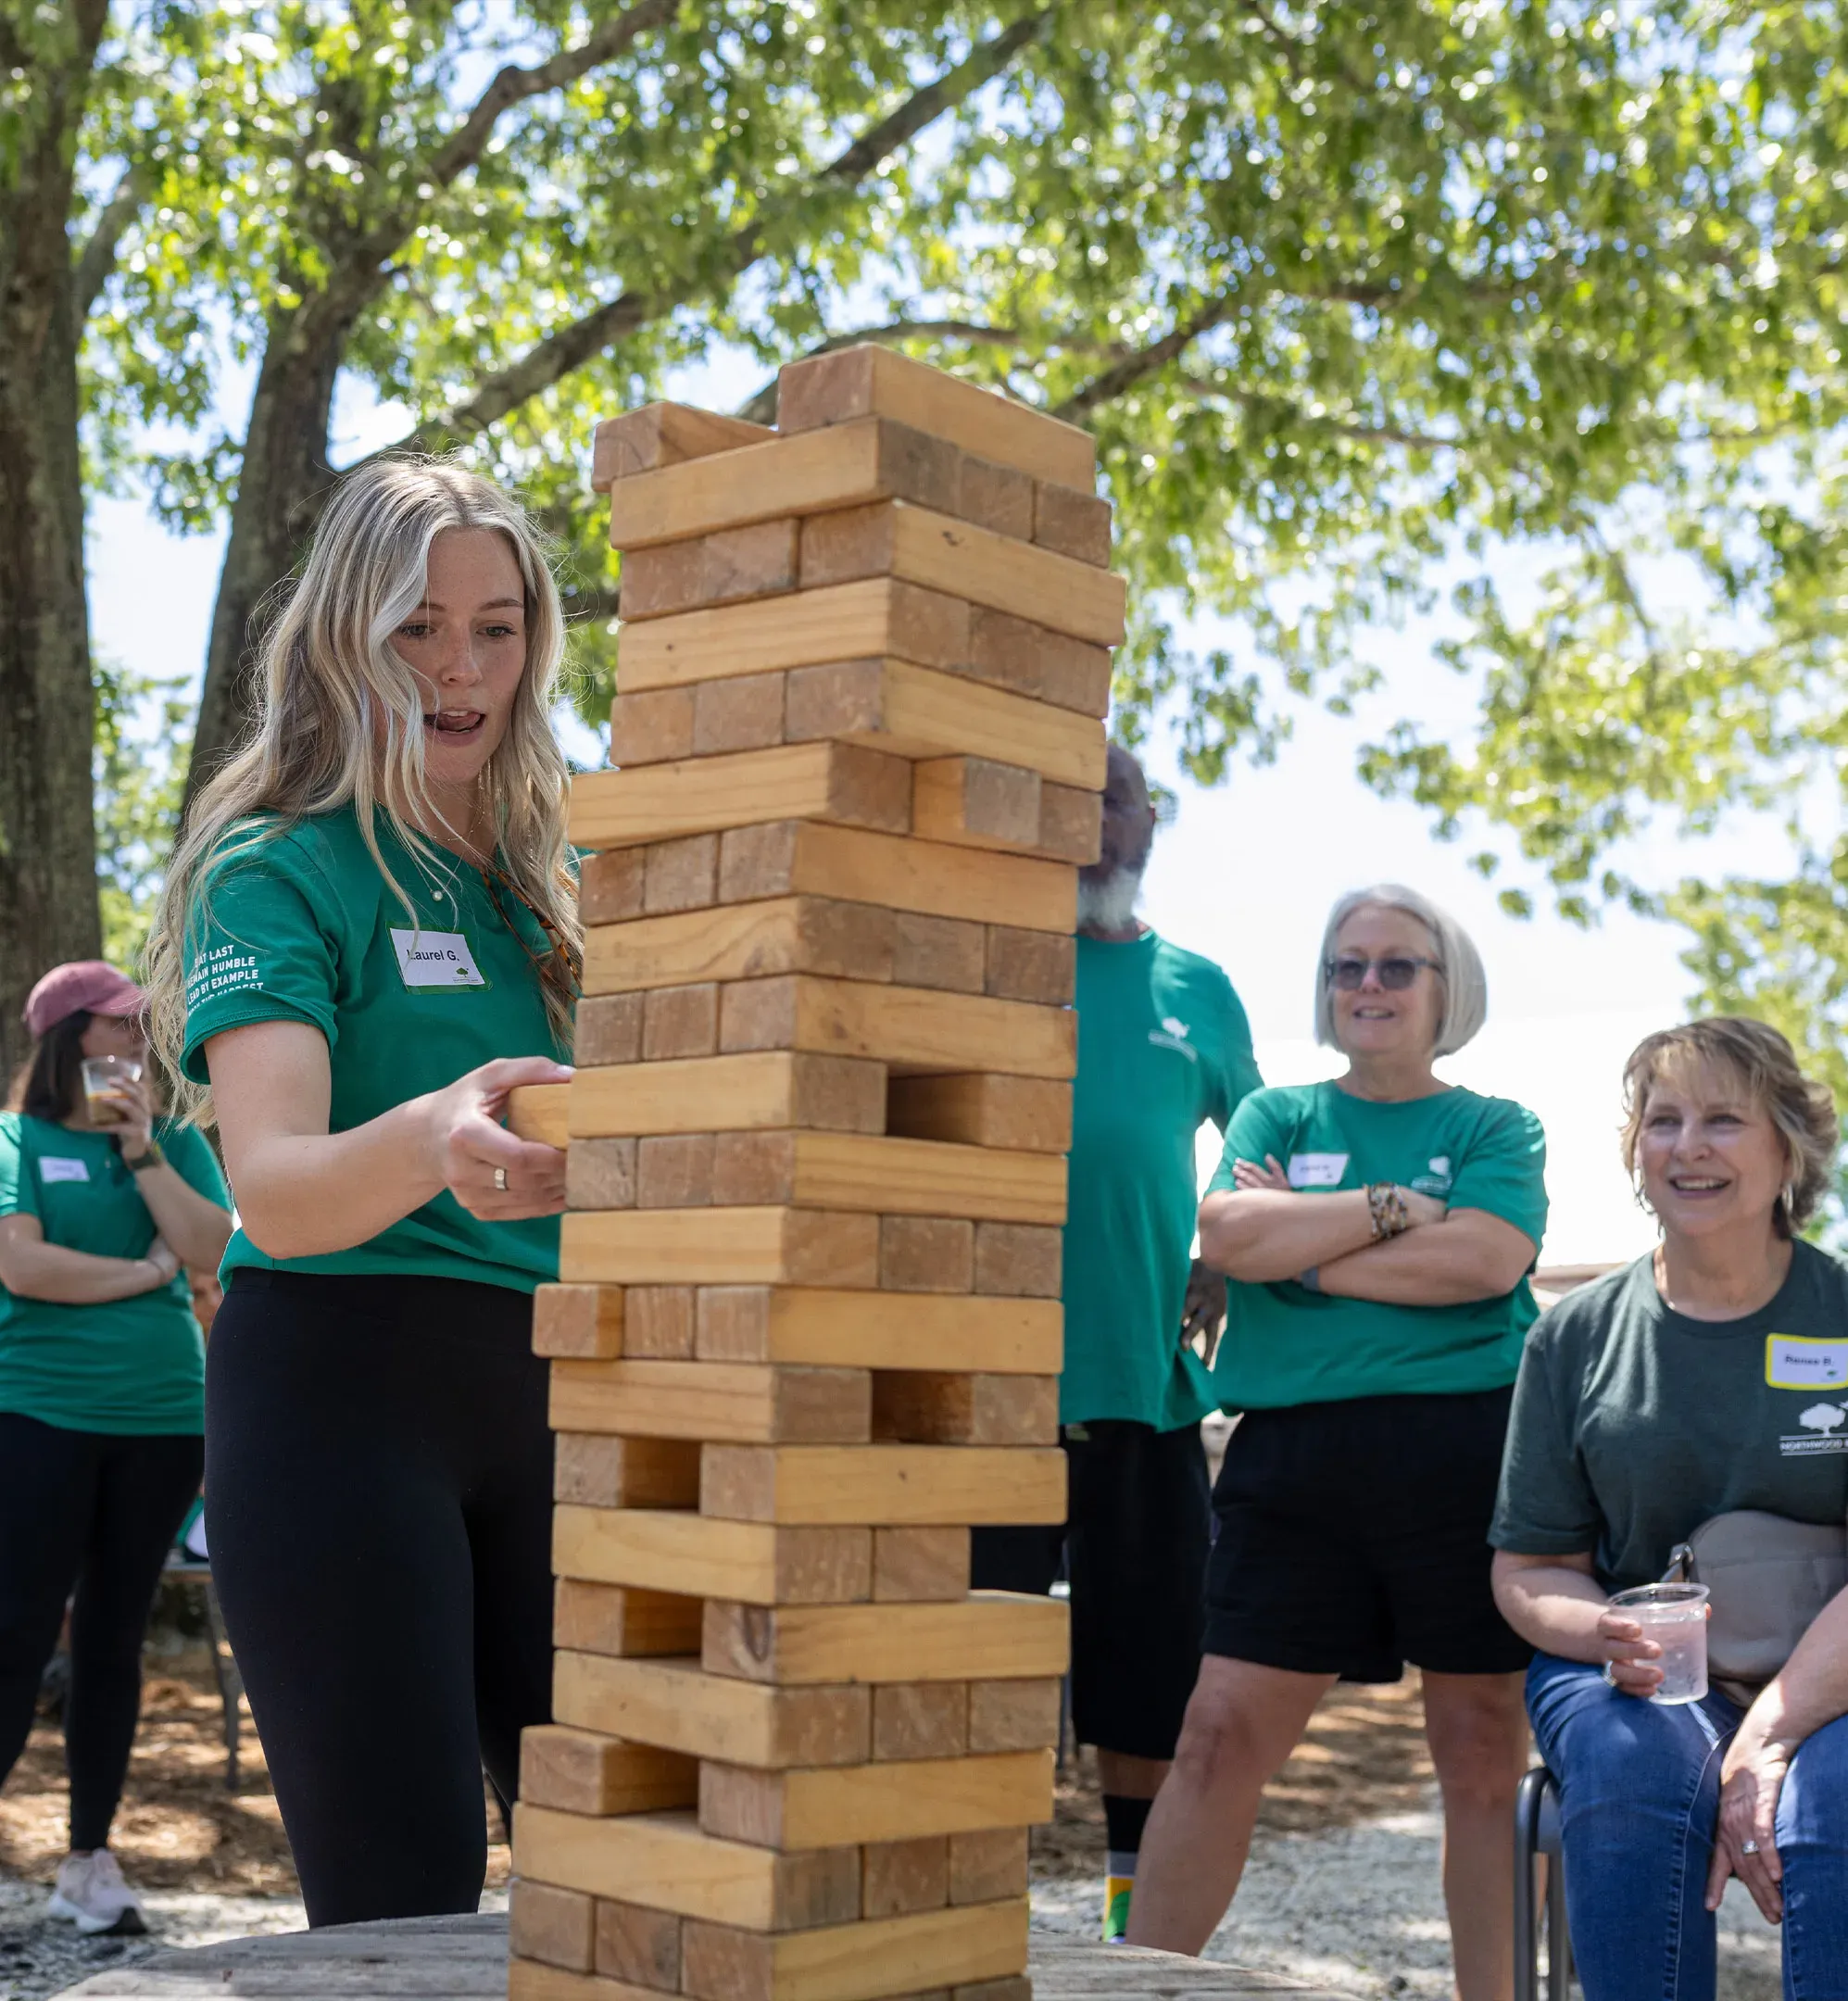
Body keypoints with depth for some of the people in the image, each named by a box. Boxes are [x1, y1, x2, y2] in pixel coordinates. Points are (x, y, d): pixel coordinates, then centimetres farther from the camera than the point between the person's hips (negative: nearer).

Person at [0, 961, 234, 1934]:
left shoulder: (177, 1142, 11)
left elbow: (217, 1251, -3)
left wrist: (143, 1153, -7)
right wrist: (145, 1273, -5)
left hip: (161, 1416, 4)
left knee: (114, 1639, 9)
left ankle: (91, 1859, 17)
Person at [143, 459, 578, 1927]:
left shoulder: (547, 880, 13)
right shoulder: (279, 868, -5)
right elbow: (276, 1193, -21)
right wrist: (430, 1142, -40)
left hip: (549, 1385, 6)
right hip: (344, 1379, -5)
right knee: (404, 1907, -6)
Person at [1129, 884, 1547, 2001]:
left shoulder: (1496, 1129, 10)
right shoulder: (1278, 1115, 16)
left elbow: (1488, 1257, -9)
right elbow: (1228, 1236, -3)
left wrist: (1303, 1249, -5)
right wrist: (1396, 1206, -5)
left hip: (1466, 1449, -1)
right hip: (1297, 1455, 1)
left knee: (1486, 1750, 4)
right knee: (1223, 1735, -3)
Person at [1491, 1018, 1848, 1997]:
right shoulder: (1576, 1334, 7)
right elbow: (1528, 1570, 10)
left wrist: (1766, 1740, -21)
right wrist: (1611, 1641, -15)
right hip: (1623, 1668, 1)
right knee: (1631, 1778, -32)